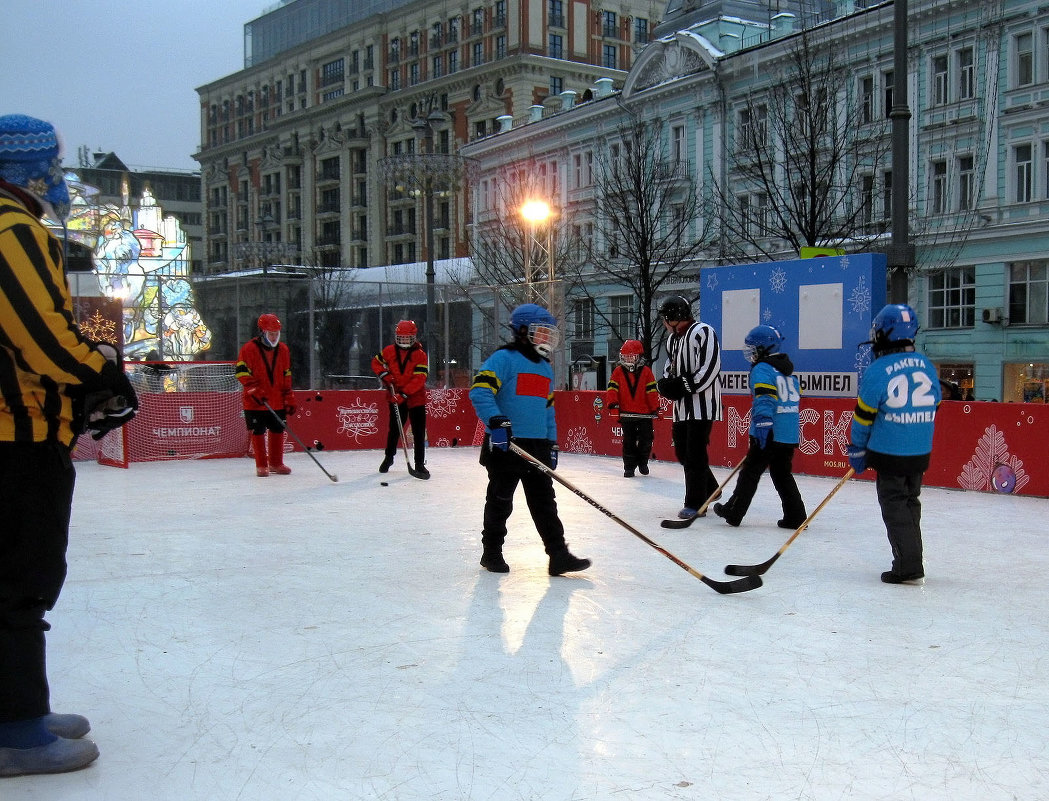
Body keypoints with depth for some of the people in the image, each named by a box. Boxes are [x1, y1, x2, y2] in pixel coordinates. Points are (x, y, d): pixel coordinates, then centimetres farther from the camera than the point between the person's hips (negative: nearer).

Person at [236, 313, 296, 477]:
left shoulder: (283, 350, 8)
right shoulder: (249, 349, -7)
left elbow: (287, 376, 13)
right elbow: (242, 372, -11)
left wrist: (289, 399, 10)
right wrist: (255, 390, -20)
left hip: (277, 402, 4)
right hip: (255, 402, -4)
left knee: (278, 431, 7)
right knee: (258, 432, 0)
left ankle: (276, 463, 20)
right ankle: (261, 466, 10)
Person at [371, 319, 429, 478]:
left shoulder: (420, 355, -11)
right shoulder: (389, 351, 0)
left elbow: (419, 379, -18)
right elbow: (376, 362, 14)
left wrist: (404, 393, -25)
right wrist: (384, 375, -5)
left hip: (416, 397, -2)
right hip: (395, 397, 2)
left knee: (419, 431, -3)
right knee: (394, 428, 14)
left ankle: (420, 464, 4)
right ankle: (389, 457, 35)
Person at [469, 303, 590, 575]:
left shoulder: (545, 367, 17)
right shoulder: (503, 359, -9)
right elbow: (479, 390, -20)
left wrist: (552, 443, 18)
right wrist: (496, 421, -29)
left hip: (537, 446, 7)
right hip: (505, 445, -7)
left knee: (545, 501, 5)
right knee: (500, 501, 6)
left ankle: (558, 555, 5)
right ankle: (491, 553, 20)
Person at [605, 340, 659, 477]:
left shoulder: (646, 372, 0)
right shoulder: (618, 372, 2)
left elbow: (652, 392, 1)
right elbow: (612, 389, -4)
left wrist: (655, 408, -1)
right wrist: (613, 405, -15)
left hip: (644, 414, 0)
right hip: (627, 414, 0)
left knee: (646, 440, 2)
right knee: (629, 442, 3)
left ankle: (642, 462, 25)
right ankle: (629, 467, 10)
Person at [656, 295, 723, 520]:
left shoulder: (703, 332, -13)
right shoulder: (673, 339, 17)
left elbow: (711, 367, -20)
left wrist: (686, 385, -21)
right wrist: (665, 384, 2)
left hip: (702, 403, -9)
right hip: (682, 405, 9)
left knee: (695, 453, -8)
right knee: (682, 451, 13)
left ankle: (695, 503, -1)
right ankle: (710, 488, 32)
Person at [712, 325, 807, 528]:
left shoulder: (762, 369, -8)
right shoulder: (789, 370, 19)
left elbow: (765, 398, -22)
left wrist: (763, 424, -30)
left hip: (770, 434, -8)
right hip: (790, 434, 8)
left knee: (751, 471, 1)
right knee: (782, 473, 14)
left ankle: (733, 512, 9)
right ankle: (795, 516, 9)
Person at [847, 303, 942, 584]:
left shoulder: (877, 371, -15)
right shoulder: (927, 367, 3)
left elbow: (863, 416, -9)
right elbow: (932, 409, 11)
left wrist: (857, 451, 4)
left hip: (889, 455, -6)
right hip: (920, 454, 6)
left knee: (895, 507, 3)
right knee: (910, 503, 19)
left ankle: (908, 568, 2)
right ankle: (913, 563, 27)